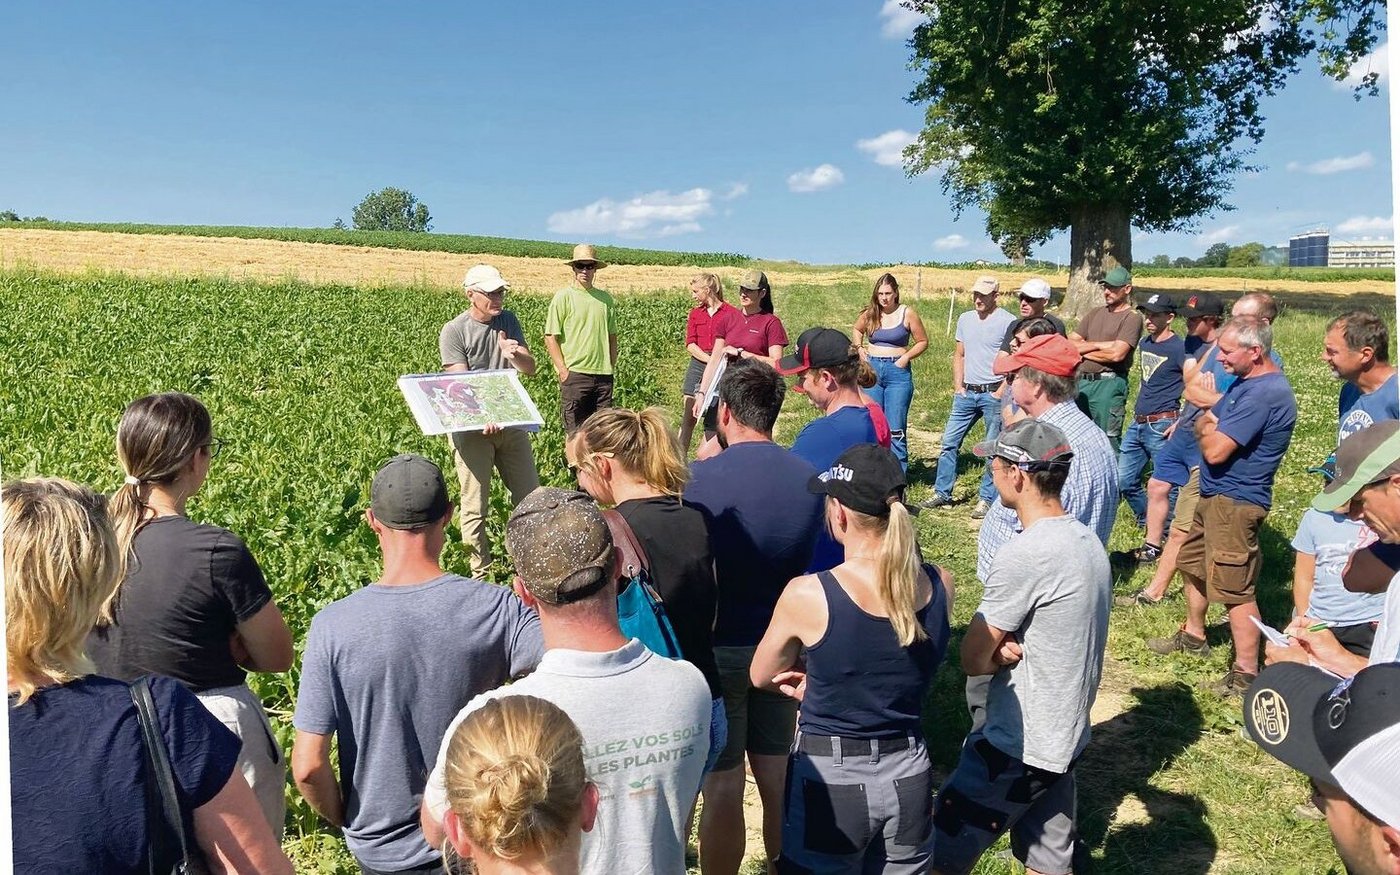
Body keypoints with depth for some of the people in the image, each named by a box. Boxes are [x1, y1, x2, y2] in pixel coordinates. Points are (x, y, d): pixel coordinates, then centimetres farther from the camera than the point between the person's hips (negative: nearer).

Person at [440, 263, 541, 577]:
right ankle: (480, 574, 12)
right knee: (475, 506, -1)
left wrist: (515, 355, -19)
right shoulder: (454, 332, -8)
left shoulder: (508, 321, 7)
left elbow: (530, 369, 4)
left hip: (511, 420, 5)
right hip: (470, 427, -5)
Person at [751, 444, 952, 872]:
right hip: (909, 777, 4)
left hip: (830, 778, -4)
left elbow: (761, 677, -2)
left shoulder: (807, 594, -20)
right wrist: (818, 684, -2)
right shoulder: (940, 587, -8)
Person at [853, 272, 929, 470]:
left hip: (898, 372, -4)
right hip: (872, 370, 4)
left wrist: (906, 357, -9)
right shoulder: (870, 313, 5)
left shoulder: (907, 314, -4)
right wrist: (860, 348, 8)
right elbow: (856, 330, 25)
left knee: (895, 429, -4)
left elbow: (923, 342, 4)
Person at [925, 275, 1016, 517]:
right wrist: (958, 386, 7)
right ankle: (942, 493, 18)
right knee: (948, 442, 7)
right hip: (966, 393, 6)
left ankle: (986, 499, 11)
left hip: (993, 394, -6)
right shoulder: (965, 319, 11)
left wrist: (1001, 392, -13)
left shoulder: (1008, 322, -7)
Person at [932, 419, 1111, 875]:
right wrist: (1012, 649, -10)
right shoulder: (1087, 540, 3)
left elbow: (973, 659, -19)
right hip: (1065, 736, 9)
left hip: (1018, 747, -8)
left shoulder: (1024, 554, -25)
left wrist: (1000, 654, -1)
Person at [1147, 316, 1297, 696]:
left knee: (1234, 588, -5)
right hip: (1215, 495, 11)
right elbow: (1204, 422, 17)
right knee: (1192, 564, 23)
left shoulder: (1265, 393, -23)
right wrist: (1209, 426, -4)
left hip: (1235, 502, -11)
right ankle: (1193, 635, 42)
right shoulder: (1245, 381, 10)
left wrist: (1208, 429, -4)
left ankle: (1246, 672, 5)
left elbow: (1215, 451, -24)